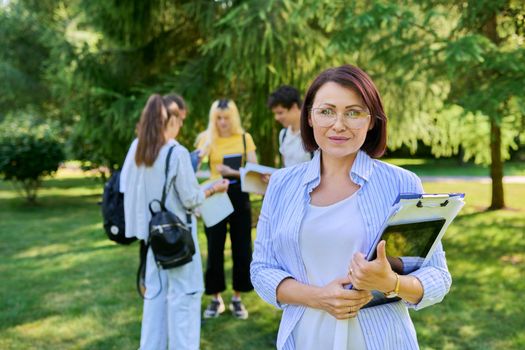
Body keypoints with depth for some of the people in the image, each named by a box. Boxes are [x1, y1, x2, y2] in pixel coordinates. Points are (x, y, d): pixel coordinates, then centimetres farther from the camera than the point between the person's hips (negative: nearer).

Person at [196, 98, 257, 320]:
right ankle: (216, 299, 18)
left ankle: (237, 298, 18)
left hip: (239, 197, 1)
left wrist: (231, 171, -20)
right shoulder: (206, 138, 0)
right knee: (215, 249, 4)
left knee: (241, 248, 4)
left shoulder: (244, 138, 3)